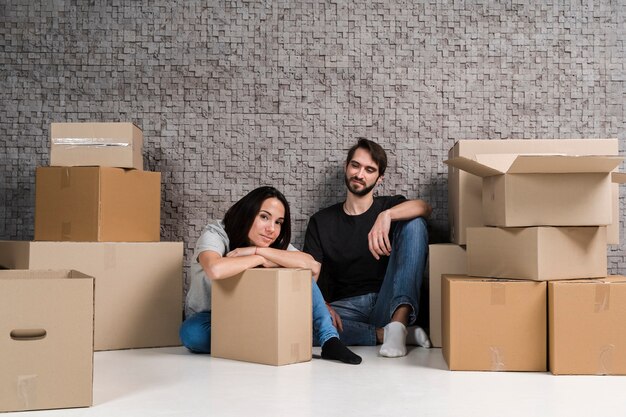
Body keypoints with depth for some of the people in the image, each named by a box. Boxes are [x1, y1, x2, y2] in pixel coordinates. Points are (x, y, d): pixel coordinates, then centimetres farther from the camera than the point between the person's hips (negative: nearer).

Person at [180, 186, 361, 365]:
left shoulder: (275, 243, -5)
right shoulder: (215, 234, -20)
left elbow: (313, 266, -25)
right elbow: (215, 270, -45)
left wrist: (257, 250, -29)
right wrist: (262, 259, -29)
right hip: (209, 319, -3)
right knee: (191, 333, -38)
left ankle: (329, 340, -20)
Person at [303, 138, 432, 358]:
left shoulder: (390, 207, 14)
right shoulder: (321, 221, 15)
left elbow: (424, 207, -10)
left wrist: (386, 215, -30)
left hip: (388, 304, 0)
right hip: (346, 308, 0)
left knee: (415, 224, -18)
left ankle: (398, 322, -32)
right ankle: (385, 334, -24)